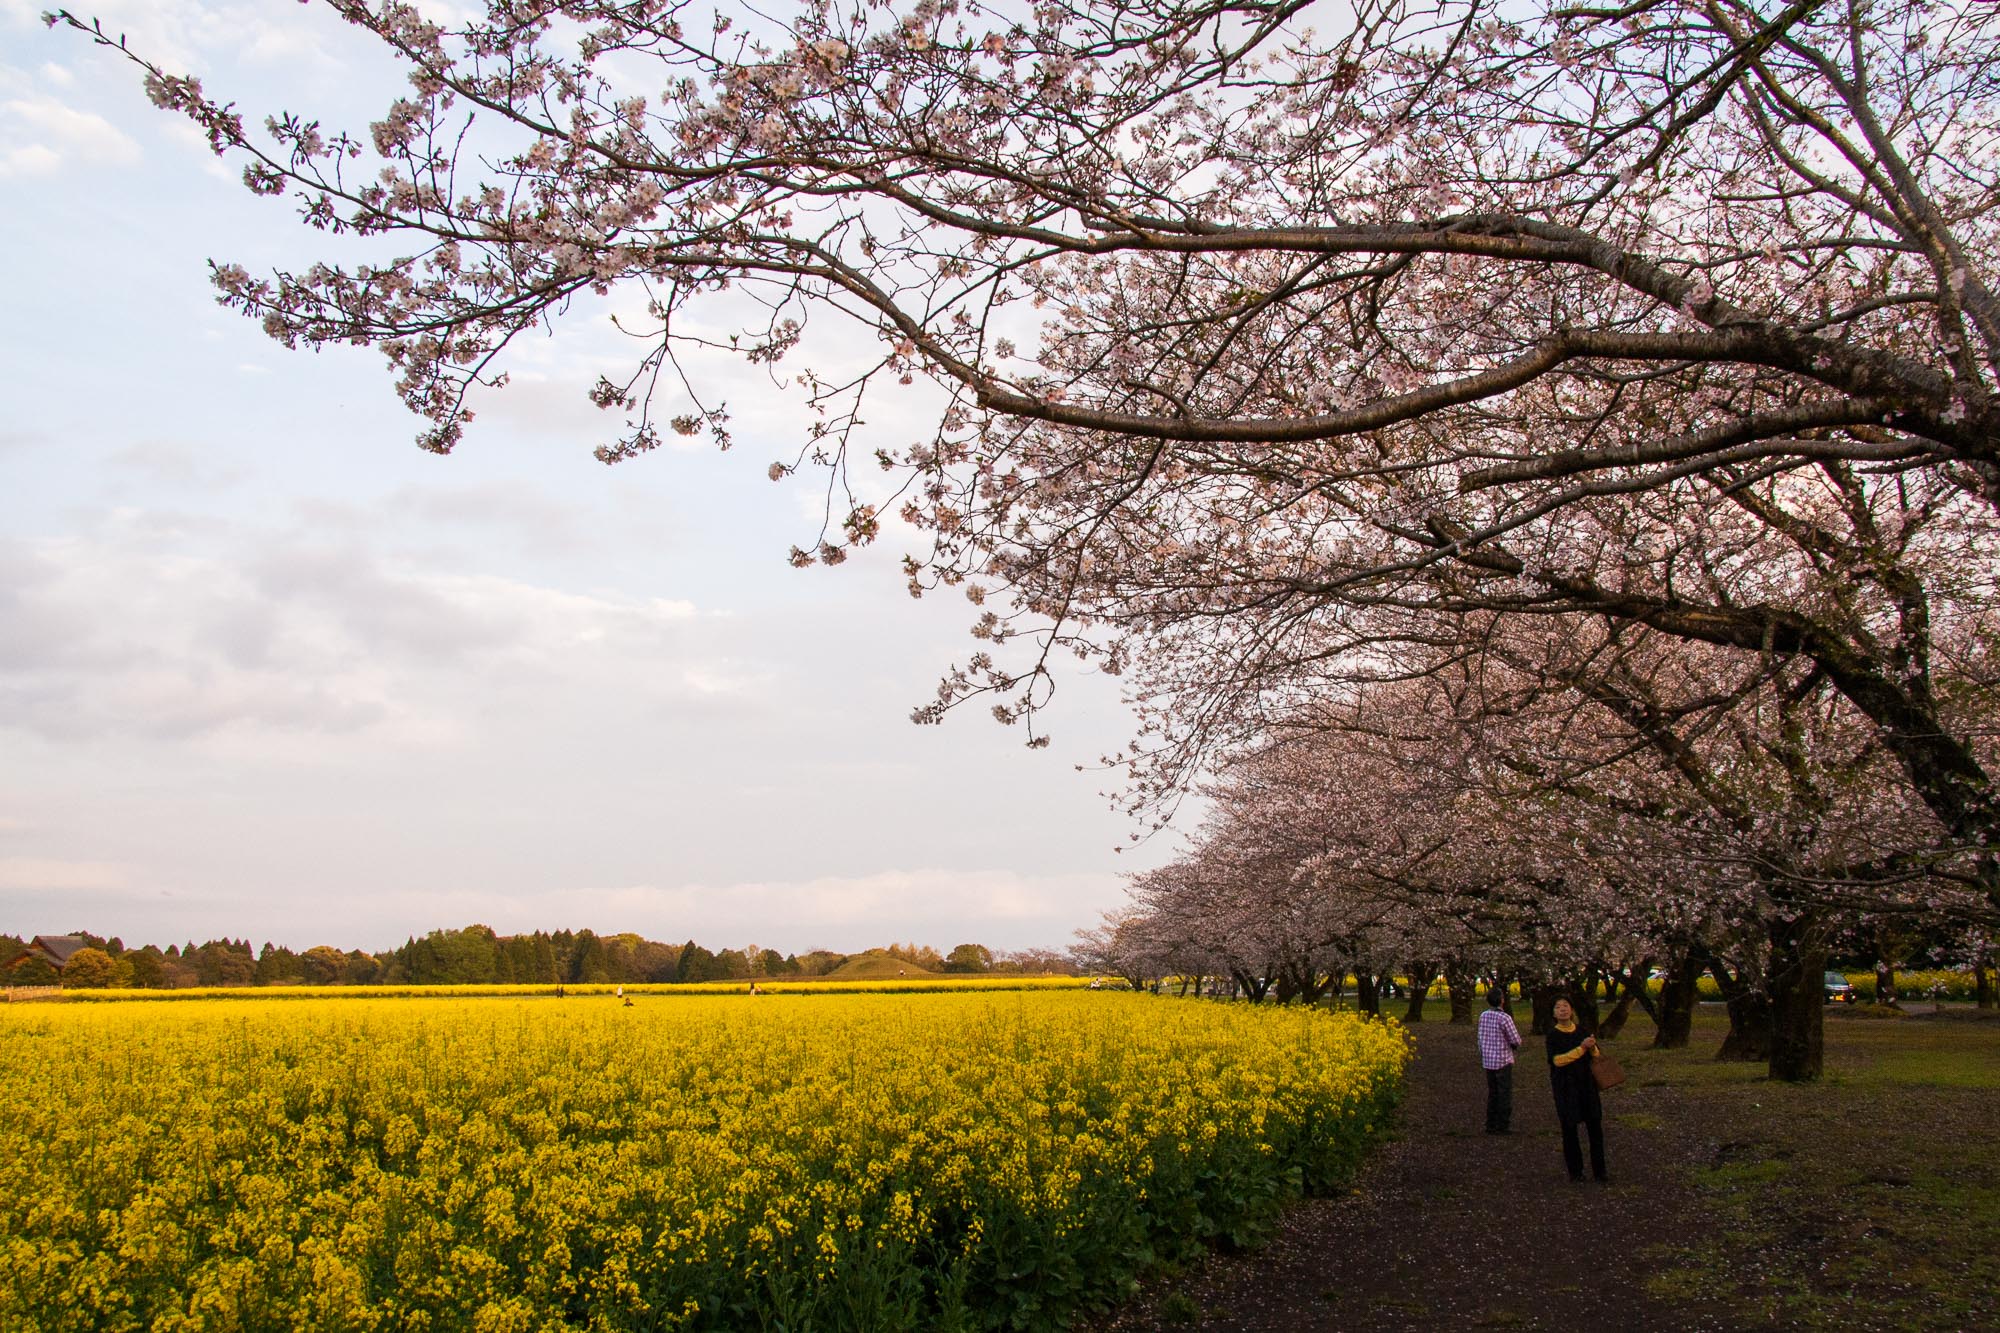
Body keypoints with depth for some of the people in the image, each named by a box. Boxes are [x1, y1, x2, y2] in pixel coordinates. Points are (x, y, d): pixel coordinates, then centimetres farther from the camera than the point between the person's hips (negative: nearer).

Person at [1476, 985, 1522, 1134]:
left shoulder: (1483, 1016, 1)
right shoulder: (1505, 1017, -18)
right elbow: (1516, 1041, -14)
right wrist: (1514, 1045, 9)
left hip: (1488, 1060, 6)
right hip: (1503, 1060, -6)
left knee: (1492, 1093, 14)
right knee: (1505, 1094, 3)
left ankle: (1491, 1125, 16)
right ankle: (1504, 1125, 5)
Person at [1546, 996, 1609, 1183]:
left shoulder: (1582, 1031, 6)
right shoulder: (1553, 1034, -5)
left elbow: (1596, 1057, 13)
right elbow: (1557, 1060, -16)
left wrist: (1592, 1047, -11)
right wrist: (1581, 1048, -21)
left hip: (1586, 1083, 3)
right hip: (1566, 1087, -3)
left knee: (1595, 1126, 0)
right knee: (1569, 1129, 2)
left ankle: (1599, 1171, 9)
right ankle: (1575, 1171, 14)